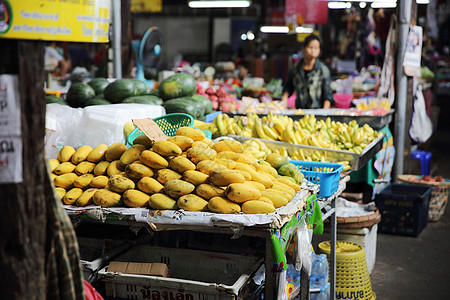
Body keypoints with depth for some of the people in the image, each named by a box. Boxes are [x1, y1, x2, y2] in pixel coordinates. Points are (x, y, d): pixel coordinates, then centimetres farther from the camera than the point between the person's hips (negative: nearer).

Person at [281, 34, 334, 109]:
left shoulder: (323, 70, 0)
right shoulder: (294, 69, 7)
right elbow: (288, 86, 24)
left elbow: (328, 94, -1)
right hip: (299, 110, 2)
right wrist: (285, 96, 5)